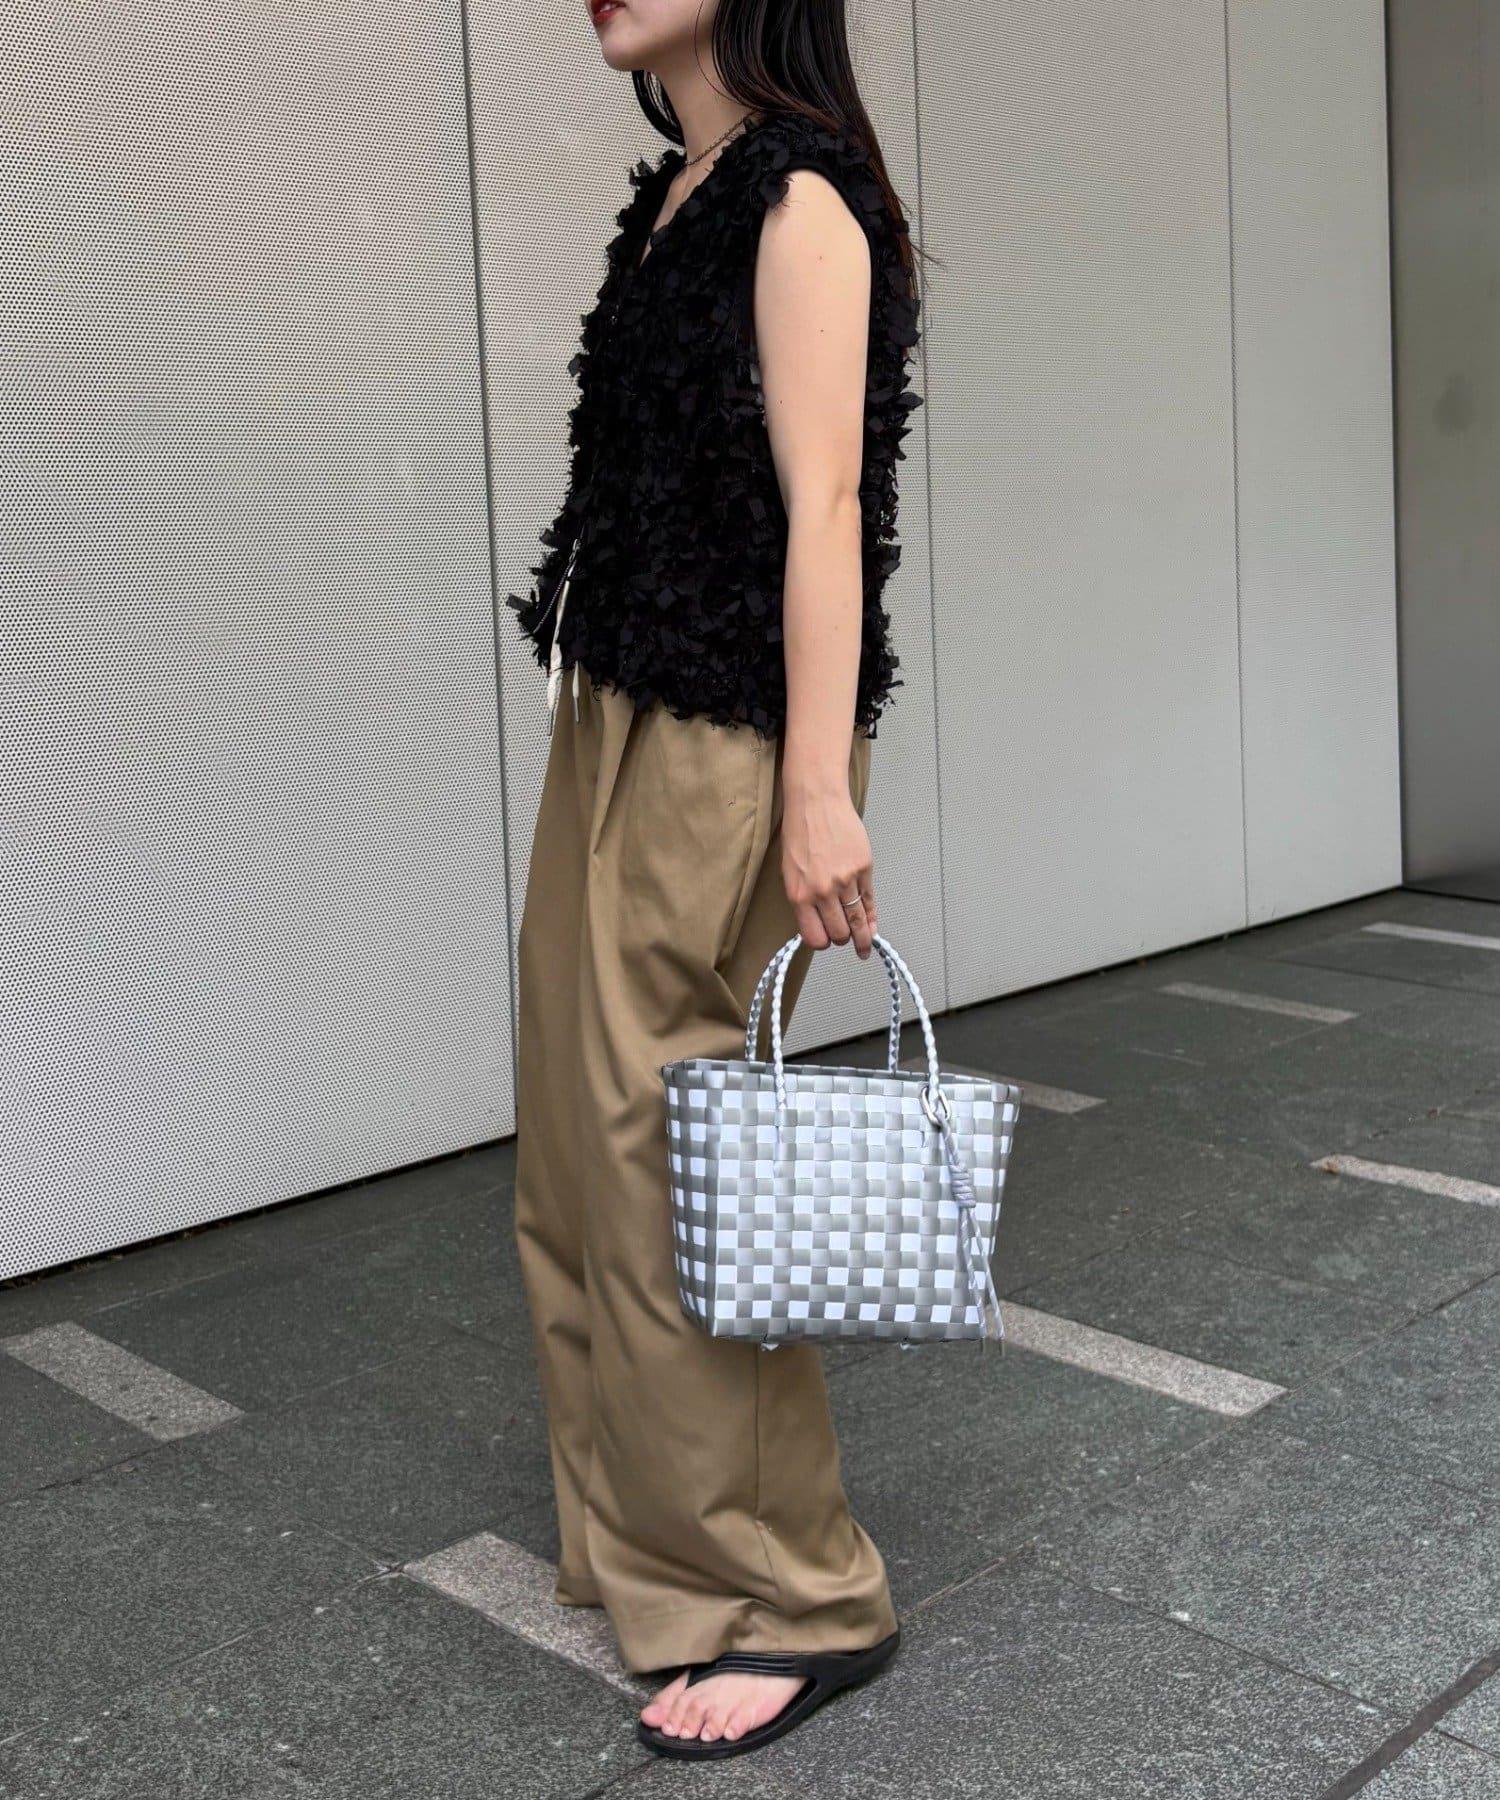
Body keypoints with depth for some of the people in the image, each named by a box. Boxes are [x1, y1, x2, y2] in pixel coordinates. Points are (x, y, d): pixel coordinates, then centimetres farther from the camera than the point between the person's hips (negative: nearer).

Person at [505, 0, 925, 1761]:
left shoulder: (798, 198, -9)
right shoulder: (674, 196, 16)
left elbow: (824, 505, -17)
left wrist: (819, 791, -21)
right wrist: (590, 710, 16)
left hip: (722, 744, -9)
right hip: (614, 724, 9)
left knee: (657, 1155, -4)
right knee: (579, 1137, 14)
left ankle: (792, 1597, 12)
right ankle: (643, 1532, 31)